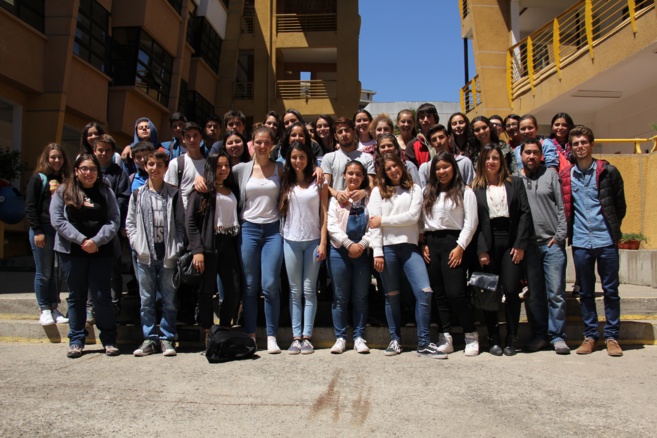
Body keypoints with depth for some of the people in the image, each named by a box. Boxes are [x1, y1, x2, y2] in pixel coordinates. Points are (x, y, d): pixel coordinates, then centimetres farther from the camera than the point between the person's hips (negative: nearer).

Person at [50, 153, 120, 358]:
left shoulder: (105, 192, 6)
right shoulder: (63, 191, 5)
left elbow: (114, 220, 0)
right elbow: (57, 220, -3)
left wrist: (96, 241, -13)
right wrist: (81, 240, -12)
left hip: (101, 251, 0)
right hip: (72, 251, 0)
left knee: (102, 296, 0)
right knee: (76, 296, 9)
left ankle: (109, 340, 11)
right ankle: (76, 341, 19)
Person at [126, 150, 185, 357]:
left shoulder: (174, 194, 5)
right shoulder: (137, 194, 8)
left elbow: (181, 224, 4)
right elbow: (129, 223, 9)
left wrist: (177, 248, -6)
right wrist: (138, 244, -4)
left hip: (168, 254, -1)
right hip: (145, 255, 1)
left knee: (169, 300, 4)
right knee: (146, 300, 7)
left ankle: (167, 339, 14)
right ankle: (150, 339, 16)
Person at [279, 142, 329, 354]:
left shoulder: (318, 182, 2)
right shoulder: (286, 183, 9)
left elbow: (324, 213, -1)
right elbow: (280, 210, 9)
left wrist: (323, 243, -6)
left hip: (313, 241, -2)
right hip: (291, 240, 2)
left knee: (309, 290, 2)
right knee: (295, 291, 5)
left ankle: (307, 337, 8)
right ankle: (296, 337, 9)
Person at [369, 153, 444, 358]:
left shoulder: (414, 189, 11)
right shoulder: (378, 191, 9)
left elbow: (413, 216, -4)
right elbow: (374, 223, 0)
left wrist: (383, 220, -7)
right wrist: (377, 253, -8)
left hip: (409, 247, 0)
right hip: (387, 247, 0)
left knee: (425, 292, -10)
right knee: (392, 296, 7)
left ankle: (424, 344, 0)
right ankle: (395, 340, 21)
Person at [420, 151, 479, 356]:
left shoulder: (465, 191, 3)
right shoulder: (428, 193, 17)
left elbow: (471, 222, -4)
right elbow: (422, 220, 14)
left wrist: (460, 247, -12)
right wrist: (423, 243, 2)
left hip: (452, 242, -5)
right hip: (431, 243, 5)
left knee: (455, 292, -11)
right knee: (439, 293, 5)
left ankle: (471, 334, 6)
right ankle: (445, 337, 12)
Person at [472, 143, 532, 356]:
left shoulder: (515, 183, 10)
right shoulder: (475, 187, 7)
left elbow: (525, 213, 4)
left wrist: (520, 244, -6)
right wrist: (481, 249, -7)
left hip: (511, 241, 0)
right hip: (488, 244, 0)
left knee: (511, 290, -5)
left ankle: (511, 339, 9)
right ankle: (493, 339, 13)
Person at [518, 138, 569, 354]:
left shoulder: (551, 175, 7)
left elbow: (562, 207, 4)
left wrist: (560, 235, -4)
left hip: (552, 243, -1)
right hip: (529, 245, 1)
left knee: (556, 293, 0)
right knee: (534, 294, 8)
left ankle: (557, 336, 11)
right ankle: (539, 335, 19)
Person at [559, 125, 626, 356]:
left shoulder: (608, 172, 1)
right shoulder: (565, 176, 5)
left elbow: (620, 205, 7)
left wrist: (612, 229, 6)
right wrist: (569, 232, 4)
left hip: (606, 241, -1)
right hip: (580, 242, 2)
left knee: (611, 290, 5)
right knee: (585, 292, 9)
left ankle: (612, 337, 16)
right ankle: (590, 336, 19)